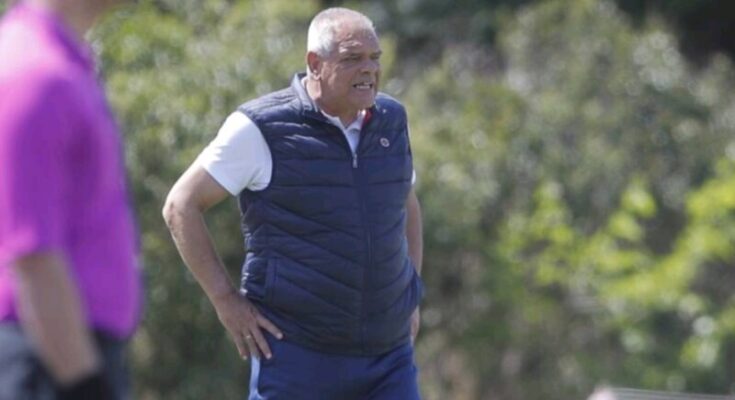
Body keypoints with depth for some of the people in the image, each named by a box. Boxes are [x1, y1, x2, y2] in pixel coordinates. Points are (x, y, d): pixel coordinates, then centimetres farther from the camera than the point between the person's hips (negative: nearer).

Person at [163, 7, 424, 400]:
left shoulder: (390, 121, 8)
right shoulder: (263, 129, -10)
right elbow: (181, 206, -6)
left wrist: (410, 301, 17)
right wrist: (226, 301, -10)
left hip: (387, 355, 5)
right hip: (297, 350, -5)